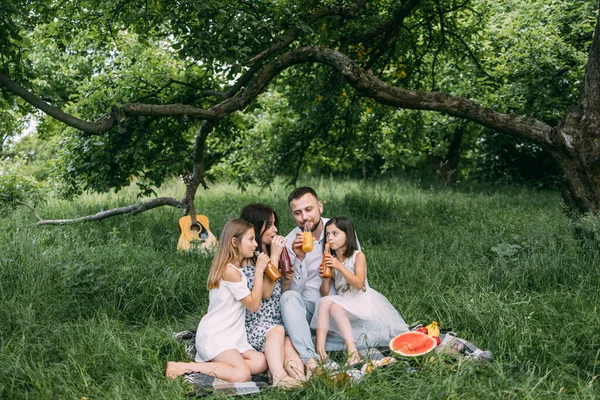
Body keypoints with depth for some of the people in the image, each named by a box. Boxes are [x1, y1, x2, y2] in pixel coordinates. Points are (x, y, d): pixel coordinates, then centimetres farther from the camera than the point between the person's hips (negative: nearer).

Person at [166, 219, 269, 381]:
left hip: (230, 336, 9)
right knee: (242, 375, -27)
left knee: (261, 363, -11)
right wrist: (259, 271, -7)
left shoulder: (235, 268, 14)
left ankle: (210, 363, -6)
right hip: (214, 336, -9)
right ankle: (186, 367, -16)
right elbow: (254, 304, -10)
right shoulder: (230, 271, -16)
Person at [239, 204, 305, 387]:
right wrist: (274, 255, -13)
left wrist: (286, 280, -1)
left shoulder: (274, 253, 16)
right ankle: (279, 377, -54)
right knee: (277, 331, -36)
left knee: (289, 344, -27)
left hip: (278, 321, 6)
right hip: (255, 323, -5)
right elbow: (266, 292, -14)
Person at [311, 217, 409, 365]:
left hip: (361, 300, -4)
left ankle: (351, 348, -41)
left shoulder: (358, 256, -2)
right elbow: (325, 294, 7)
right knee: (324, 302, -27)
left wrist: (340, 267, -23)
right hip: (342, 301, 4)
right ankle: (320, 349, -35)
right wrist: (325, 279, -14)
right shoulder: (330, 260, 10)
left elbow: (359, 284, -17)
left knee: (334, 306, -32)